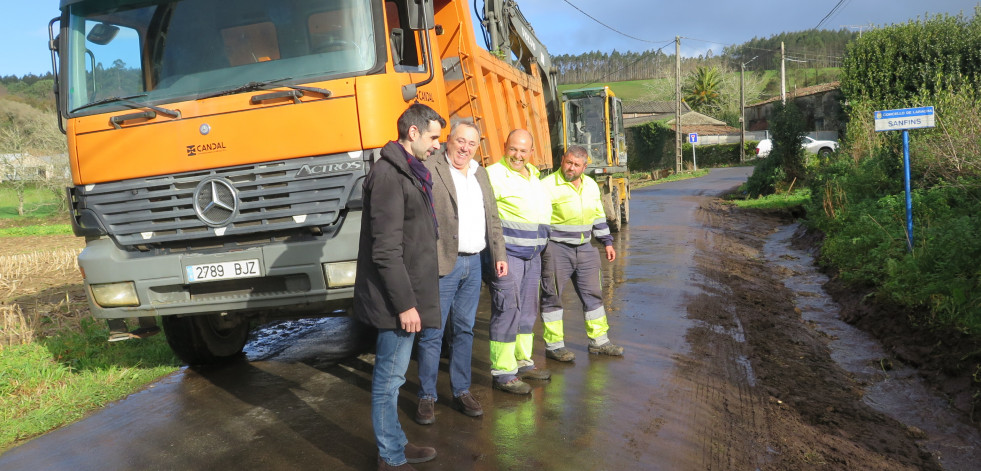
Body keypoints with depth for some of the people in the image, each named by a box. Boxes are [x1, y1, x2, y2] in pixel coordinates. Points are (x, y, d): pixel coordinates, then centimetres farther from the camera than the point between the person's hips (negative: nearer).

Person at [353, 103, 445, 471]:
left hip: (407, 293, 10)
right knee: (389, 379, 2)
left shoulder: (409, 172, 13)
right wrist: (405, 303, -20)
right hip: (396, 299, -10)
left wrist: (412, 297, 17)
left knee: (391, 376, 18)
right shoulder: (388, 175, -18)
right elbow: (386, 250, -22)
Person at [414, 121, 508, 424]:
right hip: (442, 265, -7)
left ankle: (461, 390, 24)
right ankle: (427, 396, 11)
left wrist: (499, 254, 15)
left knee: (464, 330, 14)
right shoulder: (429, 170, -8)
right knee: (432, 333, 0)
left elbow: (492, 218, 20)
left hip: (473, 264, 7)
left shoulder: (480, 173, 16)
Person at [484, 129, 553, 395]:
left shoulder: (533, 175, 15)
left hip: (532, 255, 9)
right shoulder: (494, 175, -12)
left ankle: (522, 362, 28)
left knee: (527, 311, 15)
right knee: (507, 311, -7)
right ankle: (502, 372, 0)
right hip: (507, 254, -8)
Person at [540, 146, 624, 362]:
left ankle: (599, 341, 22)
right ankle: (553, 345, 10)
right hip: (556, 249, -6)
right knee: (553, 297, 1)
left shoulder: (591, 185, 10)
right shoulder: (548, 186, -11)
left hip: (584, 249, 6)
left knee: (593, 294, 11)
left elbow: (599, 216, 20)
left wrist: (607, 242, 19)